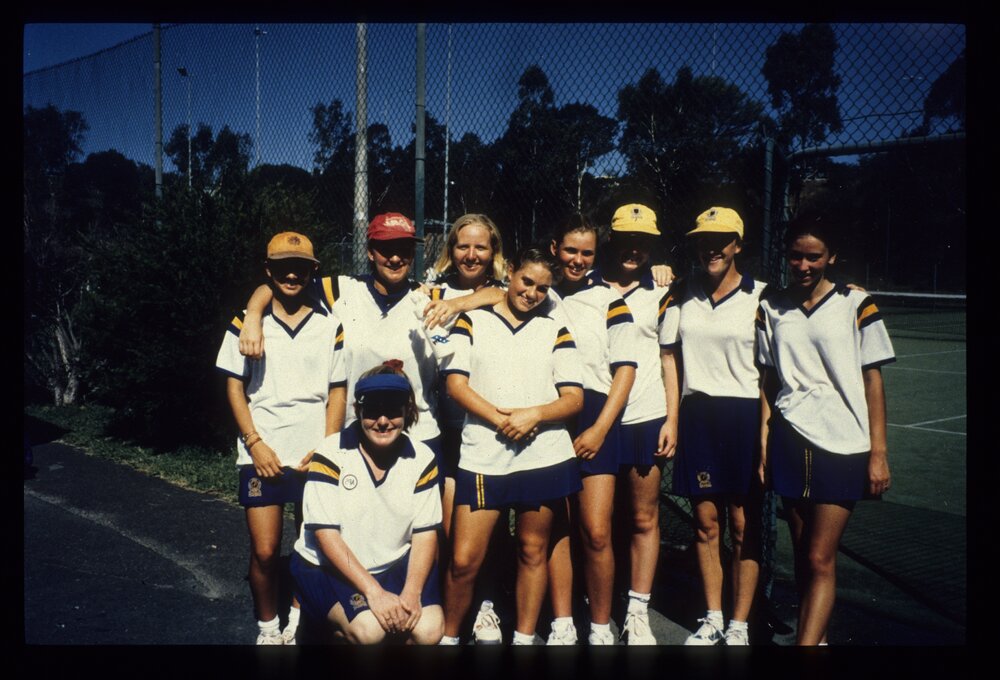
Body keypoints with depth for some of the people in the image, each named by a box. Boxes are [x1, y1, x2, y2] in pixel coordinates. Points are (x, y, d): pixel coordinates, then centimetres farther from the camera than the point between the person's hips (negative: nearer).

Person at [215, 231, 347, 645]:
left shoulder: (330, 326, 3)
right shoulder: (247, 323, 1)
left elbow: (337, 390, 4)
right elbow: (234, 385, 3)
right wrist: (255, 444, -7)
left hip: (315, 455, 1)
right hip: (262, 454, -1)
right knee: (265, 551, 2)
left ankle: (299, 621, 28)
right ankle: (267, 629, 23)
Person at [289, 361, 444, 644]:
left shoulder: (421, 459, -5)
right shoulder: (331, 454, -14)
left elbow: (425, 533, -4)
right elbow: (326, 534, -17)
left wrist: (412, 592, -20)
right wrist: (374, 592, -24)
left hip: (396, 566, 3)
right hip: (328, 567, -3)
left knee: (429, 630, -18)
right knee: (368, 629, -28)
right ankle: (345, 632, 8)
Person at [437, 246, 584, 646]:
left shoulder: (555, 332, 12)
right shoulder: (471, 322, 9)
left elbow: (574, 399, 5)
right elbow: (456, 384, -2)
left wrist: (533, 415, -14)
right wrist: (503, 421, -13)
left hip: (544, 457, 2)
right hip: (482, 458, -1)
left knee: (533, 551, 9)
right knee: (464, 559, -3)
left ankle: (524, 639, 25)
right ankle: (448, 637, 19)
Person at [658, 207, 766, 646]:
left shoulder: (758, 297, -4)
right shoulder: (682, 295, 7)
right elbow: (669, 356, 10)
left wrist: (766, 430, -9)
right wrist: (672, 418, 4)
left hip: (743, 415, -3)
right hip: (696, 414, 3)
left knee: (743, 525, 4)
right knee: (706, 523, 11)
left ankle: (739, 625, 19)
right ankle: (712, 619, 25)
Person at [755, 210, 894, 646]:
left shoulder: (856, 305, -2)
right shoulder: (772, 308, 7)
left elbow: (872, 380, -1)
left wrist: (878, 454, -4)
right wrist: (762, 442, 6)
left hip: (842, 445, -3)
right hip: (789, 442, 4)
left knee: (820, 559, -7)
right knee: (802, 554, 9)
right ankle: (816, 640, 23)